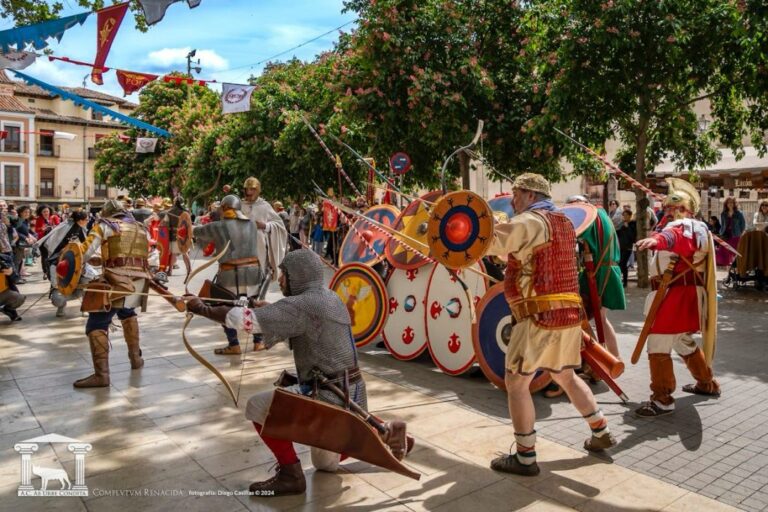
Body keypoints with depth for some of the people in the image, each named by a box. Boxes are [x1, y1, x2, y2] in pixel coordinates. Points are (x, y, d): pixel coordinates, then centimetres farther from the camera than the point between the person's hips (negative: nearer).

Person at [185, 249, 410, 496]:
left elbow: (243, 319, -22)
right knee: (325, 463, 29)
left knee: (258, 406, -6)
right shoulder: (330, 299, 10)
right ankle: (387, 435, 22)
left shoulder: (301, 304, -19)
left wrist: (202, 309, -8)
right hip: (349, 394, 10)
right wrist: (270, 310, 16)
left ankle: (290, 474, 2)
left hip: (329, 397, -10)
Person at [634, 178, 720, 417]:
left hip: (673, 296, -11)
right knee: (684, 344, 25)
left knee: (658, 347, -10)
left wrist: (657, 239, -58)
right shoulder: (697, 228, 25)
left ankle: (662, 399, -6)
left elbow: (674, 236, -38)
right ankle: (707, 384, 41)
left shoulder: (684, 226, -13)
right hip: (682, 295, 11)